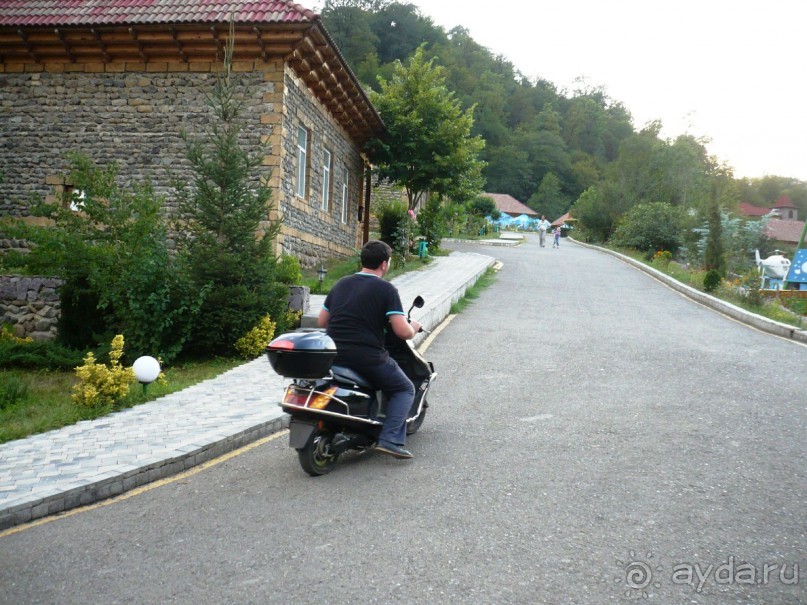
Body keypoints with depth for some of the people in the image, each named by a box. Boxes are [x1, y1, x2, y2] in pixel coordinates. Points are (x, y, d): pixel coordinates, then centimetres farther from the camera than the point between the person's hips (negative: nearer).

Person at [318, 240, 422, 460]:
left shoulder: (341, 284, 12)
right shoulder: (386, 289, -6)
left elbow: (321, 321, 17)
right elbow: (402, 331, -13)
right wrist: (413, 328, 10)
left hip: (333, 357, 6)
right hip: (367, 358, -6)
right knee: (404, 390, 15)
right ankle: (390, 440, -3)